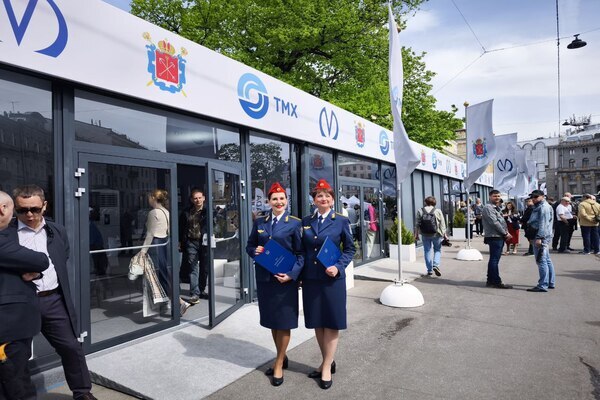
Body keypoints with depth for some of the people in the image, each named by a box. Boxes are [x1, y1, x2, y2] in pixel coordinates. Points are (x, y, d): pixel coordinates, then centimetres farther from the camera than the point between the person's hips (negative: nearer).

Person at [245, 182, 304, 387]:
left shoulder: (294, 223, -5)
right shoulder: (259, 222, 7)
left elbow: (300, 253, -6)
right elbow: (249, 246, 14)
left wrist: (291, 275, -18)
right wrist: (255, 251, -9)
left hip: (285, 278, -4)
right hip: (264, 277, 4)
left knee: (283, 321, 6)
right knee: (271, 320, 15)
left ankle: (279, 364, 23)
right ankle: (282, 357, 35)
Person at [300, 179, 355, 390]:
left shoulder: (341, 221, -3)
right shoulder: (306, 221, 5)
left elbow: (350, 248, 1)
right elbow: (302, 249, 9)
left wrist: (338, 267, -13)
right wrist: (299, 274, 2)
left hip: (332, 278, -3)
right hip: (310, 278, 4)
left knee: (331, 322, 5)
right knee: (317, 321, 12)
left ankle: (327, 367, 19)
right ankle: (327, 361, 31)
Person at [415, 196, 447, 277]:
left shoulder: (420, 211, 0)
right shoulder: (438, 211, -3)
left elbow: (418, 224, 1)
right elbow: (442, 224, -2)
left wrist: (416, 234, 8)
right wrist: (444, 234, 5)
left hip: (425, 235, 1)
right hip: (436, 234, -1)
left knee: (427, 251, 9)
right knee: (437, 250, 14)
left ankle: (429, 270, 12)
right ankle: (435, 265, -6)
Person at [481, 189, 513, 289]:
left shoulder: (496, 208, 22)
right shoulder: (488, 208, -10)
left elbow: (502, 222, 20)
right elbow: (494, 223, -18)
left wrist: (506, 233, 3)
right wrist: (505, 233, -13)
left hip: (500, 237, 10)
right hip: (494, 237, -10)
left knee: (494, 260, 13)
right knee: (494, 260, -7)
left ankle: (490, 280, 20)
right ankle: (496, 282, -4)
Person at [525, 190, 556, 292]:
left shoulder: (543, 207, -13)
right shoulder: (538, 207, 20)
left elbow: (543, 224, -20)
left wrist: (539, 237, -24)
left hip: (541, 237, -11)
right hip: (542, 237, 11)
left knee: (541, 261, -10)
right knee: (547, 260, 16)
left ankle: (543, 286, -9)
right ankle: (550, 283, 25)